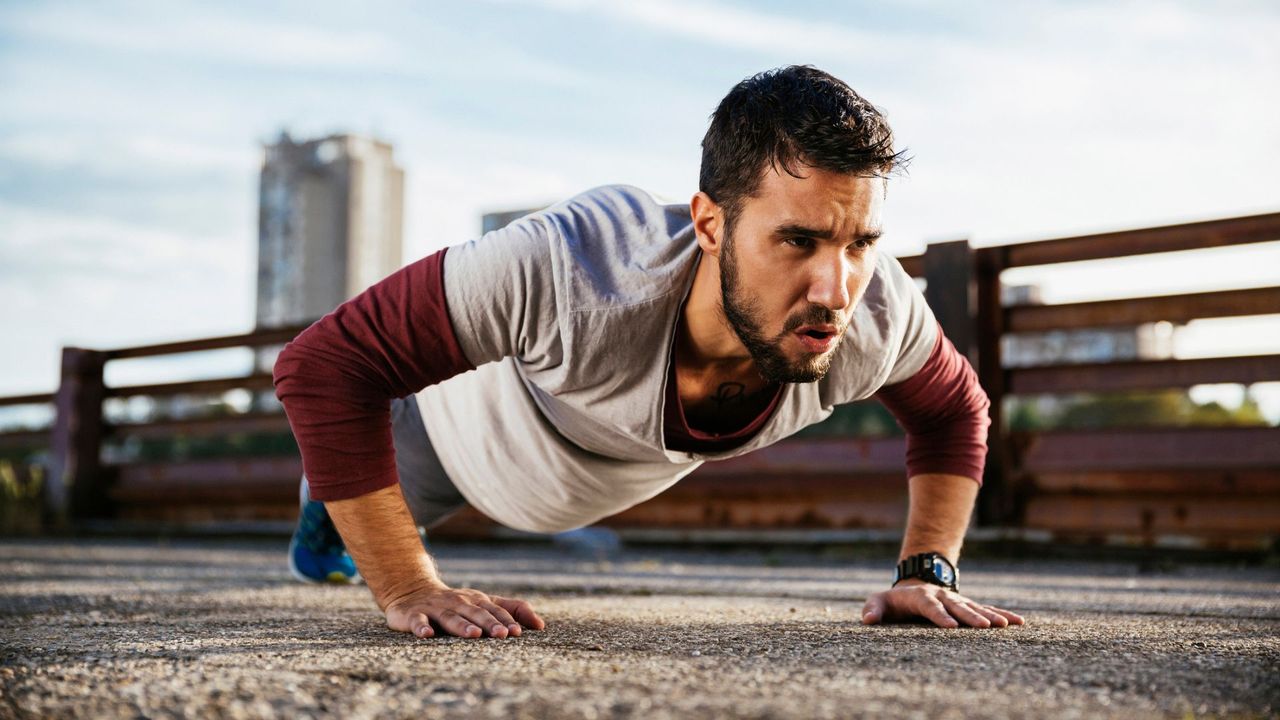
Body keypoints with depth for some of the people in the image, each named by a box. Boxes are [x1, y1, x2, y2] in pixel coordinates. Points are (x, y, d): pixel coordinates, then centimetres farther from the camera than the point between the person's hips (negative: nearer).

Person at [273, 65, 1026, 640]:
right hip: (469, 424, -4)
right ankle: (329, 505, 63)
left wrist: (927, 570, -23)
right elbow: (325, 363, -46)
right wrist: (407, 590, -46)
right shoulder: (562, 270, -53)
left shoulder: (877, 313, -38)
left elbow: (954, 410, -13)